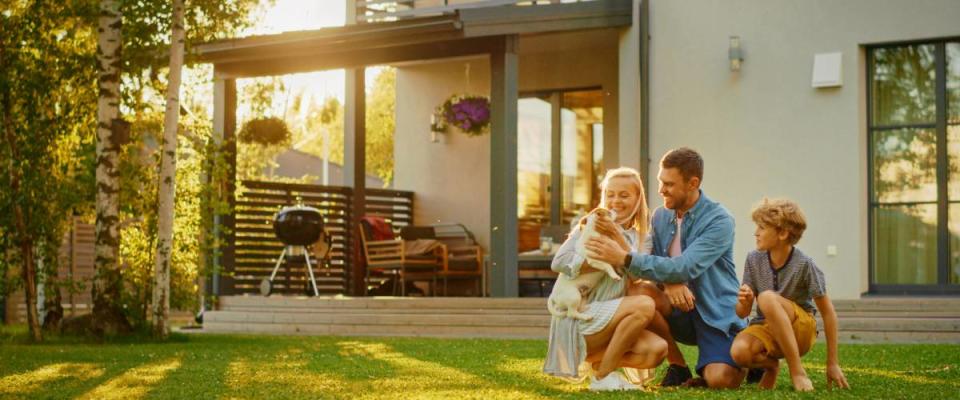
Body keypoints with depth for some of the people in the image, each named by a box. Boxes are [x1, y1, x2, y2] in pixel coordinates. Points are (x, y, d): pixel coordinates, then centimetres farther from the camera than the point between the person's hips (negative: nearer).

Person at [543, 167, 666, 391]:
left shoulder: (642, 239, 13)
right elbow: (559, 262, -15)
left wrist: (617, 237, -14)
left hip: (609, 323, 5)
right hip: (578, 317, -5)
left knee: (657, 350, -21)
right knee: (644, 305, -28)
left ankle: (594, 359, 0)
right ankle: (603, 376, -17)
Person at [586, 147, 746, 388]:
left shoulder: (719, 220, -16)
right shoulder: (660, 217, 4)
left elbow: (685, 268, -27)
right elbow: (653, 265, 0)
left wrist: (625, 258, -32)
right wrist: (668, 282, -25)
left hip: (717, 314, -5)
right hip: (681, 311, 5)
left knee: (720, 379, -29)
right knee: (639, 293, -24)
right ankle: (677, 367, -4)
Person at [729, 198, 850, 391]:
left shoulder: (804, 264, -17)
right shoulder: (753, 259, -6)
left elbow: (828, 313, -11)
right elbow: (742, 313, -1)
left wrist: (833, 364, -10)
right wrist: (744, 302, -27)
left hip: (800, 329, -3)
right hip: (765, 328, 3)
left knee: (767, 298, -34)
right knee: (739, 351, -33)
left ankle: (796, 370, -23)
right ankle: (770, 364, 4)